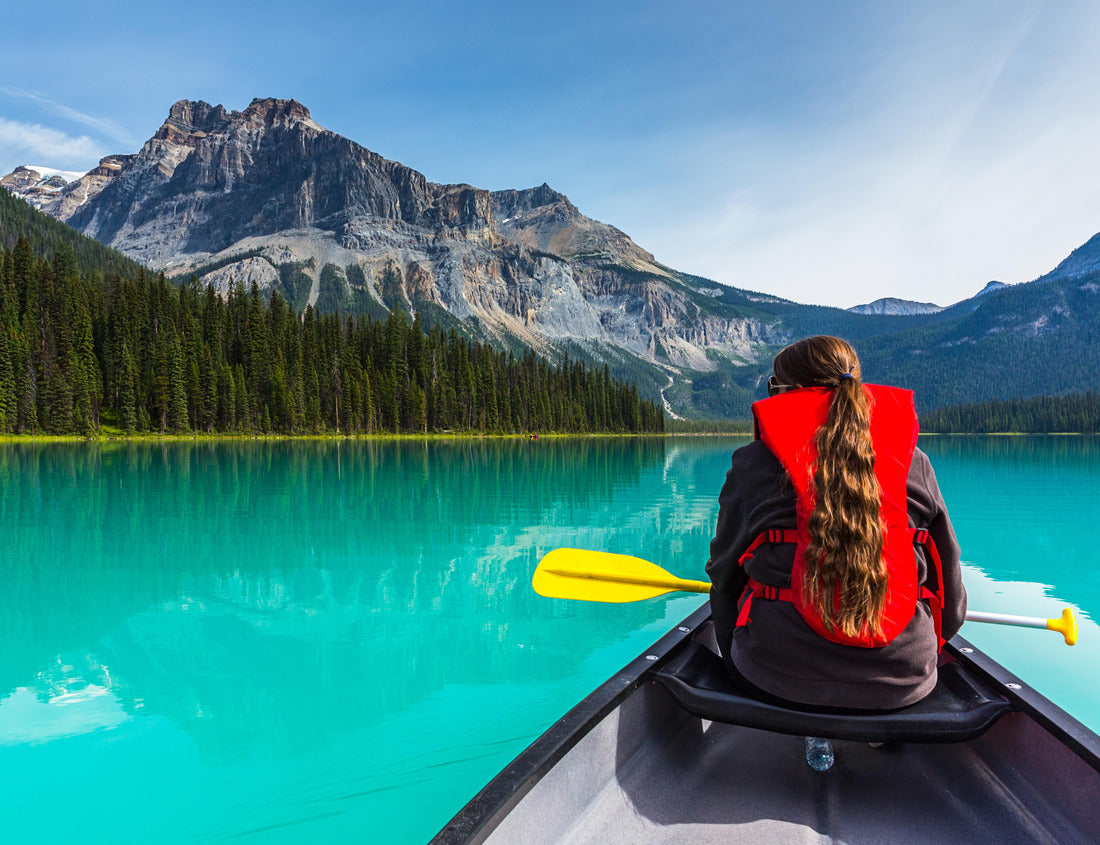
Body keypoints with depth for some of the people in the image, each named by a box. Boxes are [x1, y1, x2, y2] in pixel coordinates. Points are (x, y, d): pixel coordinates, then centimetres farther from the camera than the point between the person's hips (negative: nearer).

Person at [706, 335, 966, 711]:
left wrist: (735, 657, 25)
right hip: (902, 684, 1)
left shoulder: (753, 463, -3)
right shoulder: (914, 462, 3)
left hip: (775, 682, -1)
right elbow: (949, 583, 12)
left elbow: (724, 573, 7)